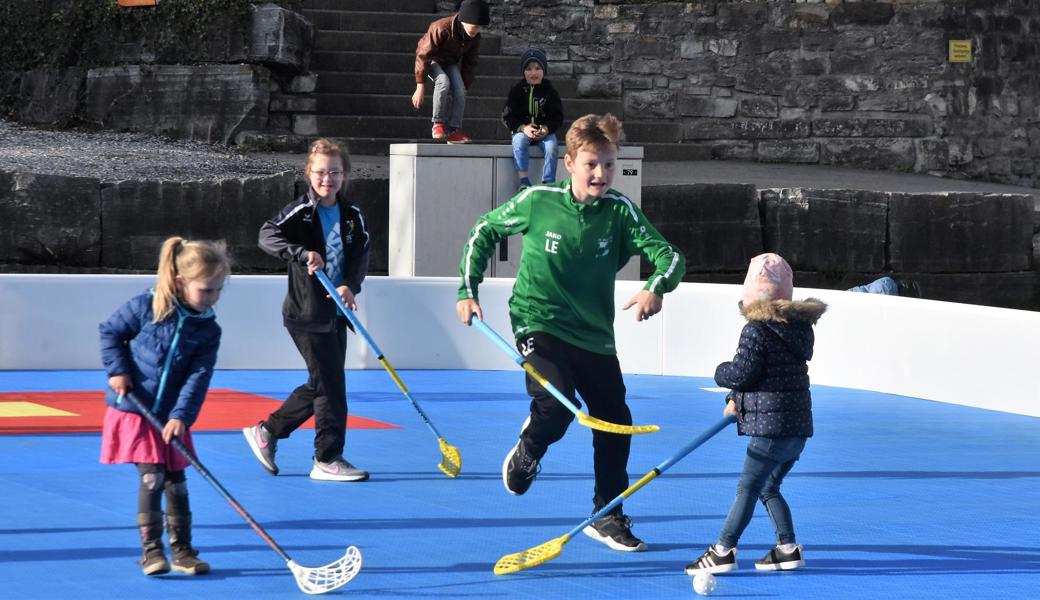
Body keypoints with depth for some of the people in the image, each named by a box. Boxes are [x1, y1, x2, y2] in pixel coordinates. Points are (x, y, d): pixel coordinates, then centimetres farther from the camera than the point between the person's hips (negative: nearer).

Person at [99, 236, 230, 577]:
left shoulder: (208, 330, -4)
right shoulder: (145, 307, -12)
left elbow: (198, 377, -10)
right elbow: (110, 331, 0)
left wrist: (181, 416, -19)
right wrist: (117, 370, -10)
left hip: (171, 418, 4)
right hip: (133, 411, -4)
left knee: (176, 481, 7)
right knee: (151, 477, -10)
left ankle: (181, 549, 17)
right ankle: (150, 549, -3)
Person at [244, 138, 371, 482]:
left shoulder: (352, 215, 8)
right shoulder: (300, 212, -9)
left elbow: (361, 254, -1)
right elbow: (267, 235, -23)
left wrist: (350, 285, -20)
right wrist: (303, 253, -38)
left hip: (336, 311, 7)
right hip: (306, 312, -7)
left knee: (320, 386, 14)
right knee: (330, 384, -8)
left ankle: (266, 432, 30)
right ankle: (327, 460, -1)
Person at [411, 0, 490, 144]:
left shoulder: (475, 37, -17)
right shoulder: (441, 28, -35)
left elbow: (470, 63, -2)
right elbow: (423, 56, -29)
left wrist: (465, 86, -1)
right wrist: (420, 87, -27)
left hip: (451, 62, 5)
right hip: (432, 60, -5)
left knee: (459, 90, -18)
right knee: (443, 82, -32)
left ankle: (454, 130, -13)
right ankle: (438, 124, -20)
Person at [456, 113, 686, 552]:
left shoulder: (619, 211, -6)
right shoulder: (537, 202, -8)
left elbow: (668, 255, -12)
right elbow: (484, 232, 7)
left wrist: (656, 287, -34)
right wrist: (468, 290, 2)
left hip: (594, 335, 3)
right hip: (538, 324, -3)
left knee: (615, 424, 3)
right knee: (556, 407, -26)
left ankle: (606, 517, 23)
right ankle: (526, 453, 11)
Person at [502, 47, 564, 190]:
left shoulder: (549, 91, 4)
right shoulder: (517, 91, 3)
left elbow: (558, 117, 4)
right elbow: (507, 117, 1)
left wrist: (547, 128, -17)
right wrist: (523, 128, -17)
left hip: (545, 131, 0)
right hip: (522, 130, 0)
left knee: (551, 145, -30)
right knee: (519, 142, -33)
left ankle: (548, 183, -29)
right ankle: (523, 182, -37)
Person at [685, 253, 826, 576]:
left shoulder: (756, 330, -14)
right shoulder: (799, 326, 12)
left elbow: (742, 374, -16)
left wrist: (721, 372, 6)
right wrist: (736, 399, 18)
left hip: (771, 426, -8)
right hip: (798, 426, 8)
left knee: (748, 488, -5)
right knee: (768, 487, 19)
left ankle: (723, 551, -4)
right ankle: (788, 547, 17)